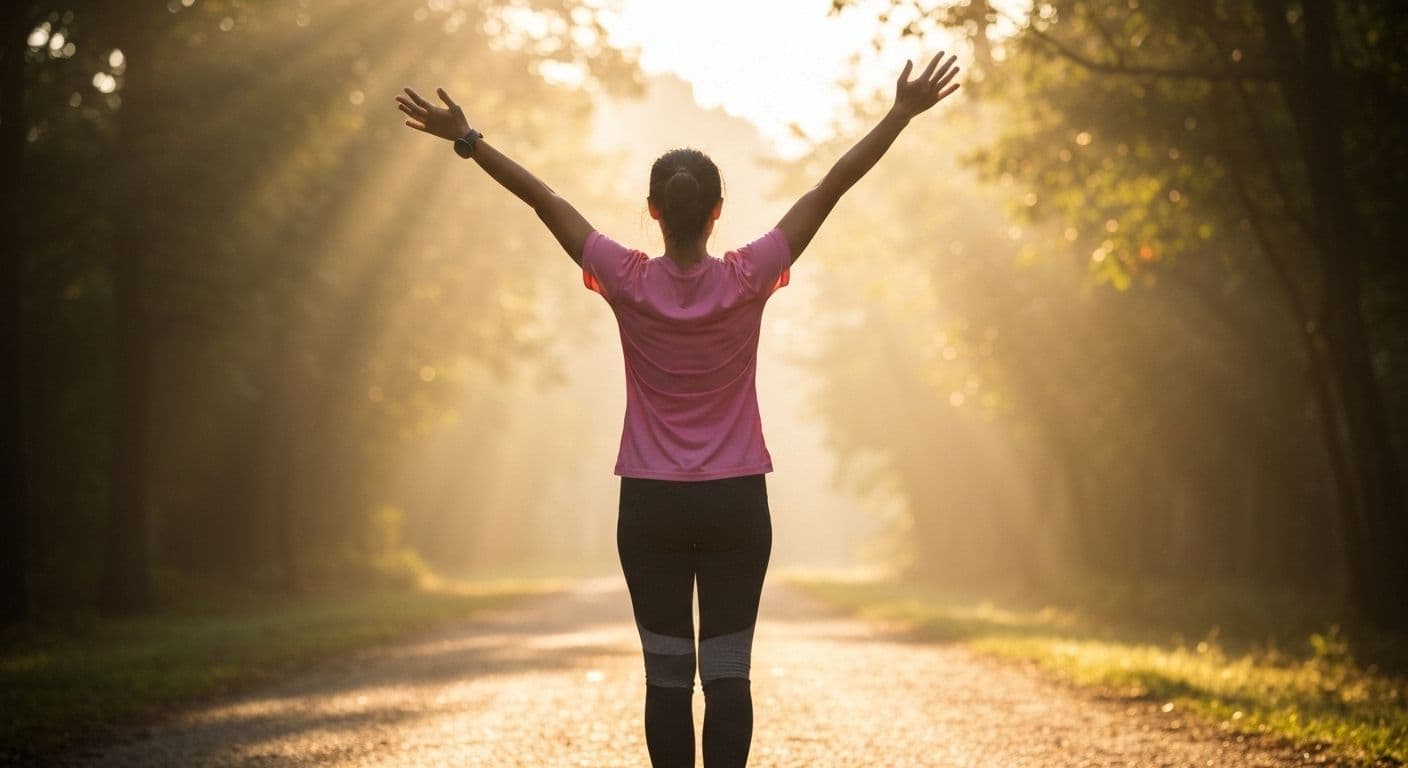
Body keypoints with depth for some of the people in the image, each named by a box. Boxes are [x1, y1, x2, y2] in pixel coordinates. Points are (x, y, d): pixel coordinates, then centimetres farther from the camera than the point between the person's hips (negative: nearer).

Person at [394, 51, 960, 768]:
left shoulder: (629, 282, -8)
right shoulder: (748, 280, -9)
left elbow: (546, 201, -5)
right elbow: (828, 191, -7)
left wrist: (465, 138, -1)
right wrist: (902, 113, -5)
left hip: (651, 505, 0)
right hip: (735, 502, 0)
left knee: (666, 676, 6)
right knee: (727, 675, 1)